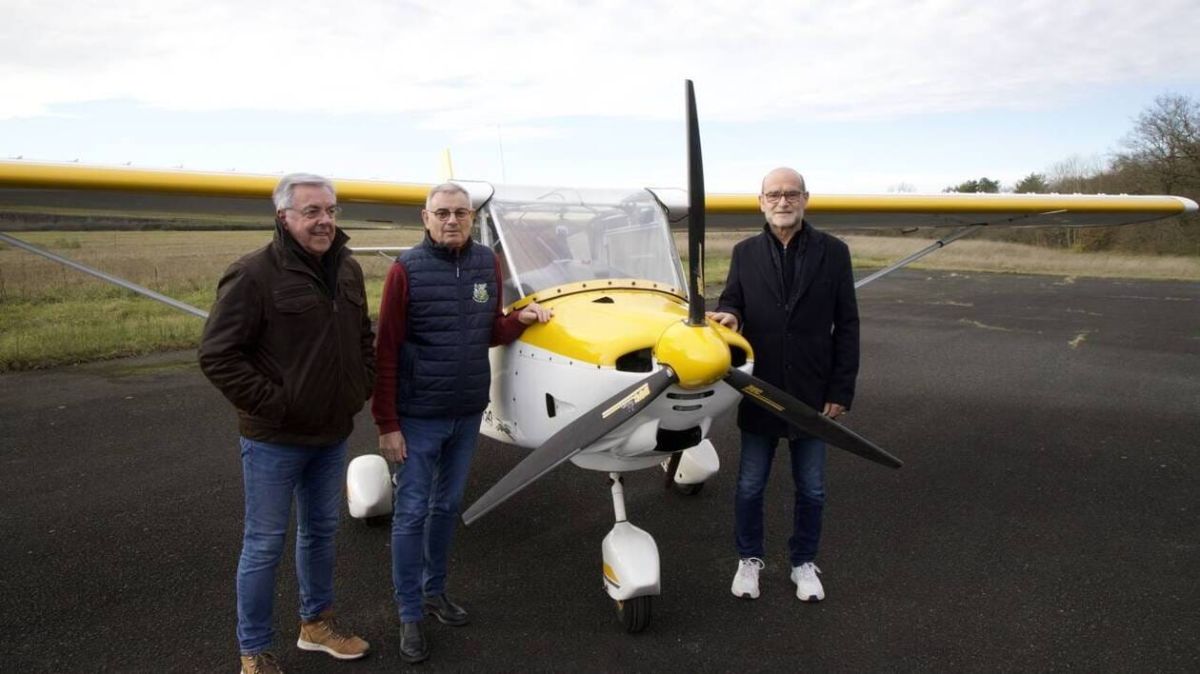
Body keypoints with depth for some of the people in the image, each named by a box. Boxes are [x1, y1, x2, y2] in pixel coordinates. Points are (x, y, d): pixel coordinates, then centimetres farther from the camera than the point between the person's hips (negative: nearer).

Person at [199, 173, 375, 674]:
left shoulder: (348, 271, 5)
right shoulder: (254, 274, -17)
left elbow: (364, 337, 18)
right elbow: (217, 355, -18)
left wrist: (363, 387, 6)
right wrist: (270, 404, -18)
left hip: (332, 435, 7)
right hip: (274, 440, -6)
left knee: (321, 532, 20)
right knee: (265, 544, 5)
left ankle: (316, 623, 39)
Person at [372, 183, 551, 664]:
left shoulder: (487, 264, 2)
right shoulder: (406, 269, -12)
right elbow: (386, 352, -11)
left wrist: (521, 319, -7)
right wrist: (387, 424, -13)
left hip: (469, 413, 5)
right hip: (419, 416, -4)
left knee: (448, 506, 17)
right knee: (411, 513, 4)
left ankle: (434, 590, 35)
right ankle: (410, 614, 18)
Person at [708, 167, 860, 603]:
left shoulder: (832, 252, -2)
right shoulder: (745, 253, 3)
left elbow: (846, 326, -2)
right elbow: (732, 299, 6)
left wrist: (842, 391, -6)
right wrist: (728, 313, -20)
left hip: (812, 394, -1)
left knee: (811, 490, 13)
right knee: (749, 487, 12)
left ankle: (804, 562, 33)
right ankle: (749, 559, 33)